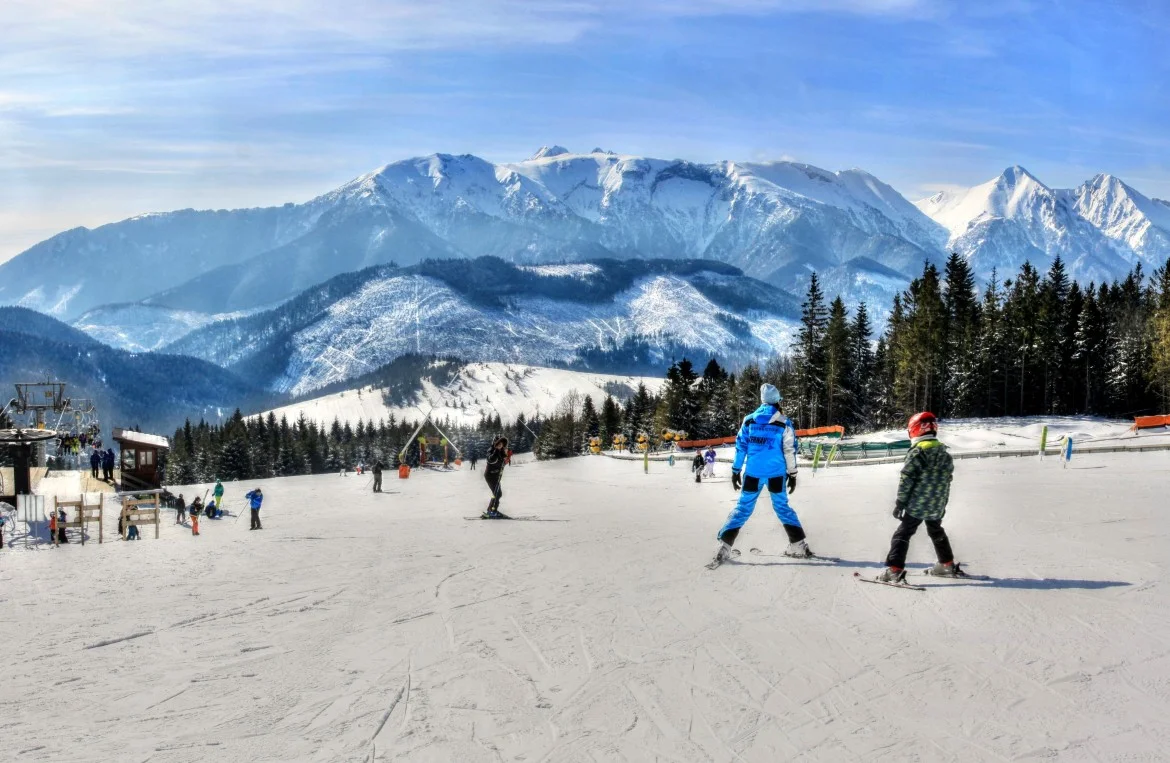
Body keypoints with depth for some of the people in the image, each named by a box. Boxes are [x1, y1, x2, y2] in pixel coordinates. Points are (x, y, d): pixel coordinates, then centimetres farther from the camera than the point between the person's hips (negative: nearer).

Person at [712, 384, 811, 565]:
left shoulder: (749, 420, 2)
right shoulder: (784, 422, -2)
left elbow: (740, 446, 4)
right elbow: (790, 450, -2)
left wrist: (736, 471, 10)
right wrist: (792, 474, 6)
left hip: (753, 473, 1)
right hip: (777, 474, -1)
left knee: (743, 508, 6)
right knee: (782, 507, 15)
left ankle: (724, 546, -1)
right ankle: (798, 545, 14)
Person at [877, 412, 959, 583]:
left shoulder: (917, 452, -14)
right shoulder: (945, 454, 8)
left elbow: (906, 480, -17)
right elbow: (947, 480, 14)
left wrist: (900, 503, -10)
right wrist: (942, 504, 23)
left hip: (917, 505, -6)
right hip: (937, 506, 6)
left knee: (902, 534, -2)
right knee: (937, 532, 27)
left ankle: (894, 570, -11)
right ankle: (947, 565, 34)